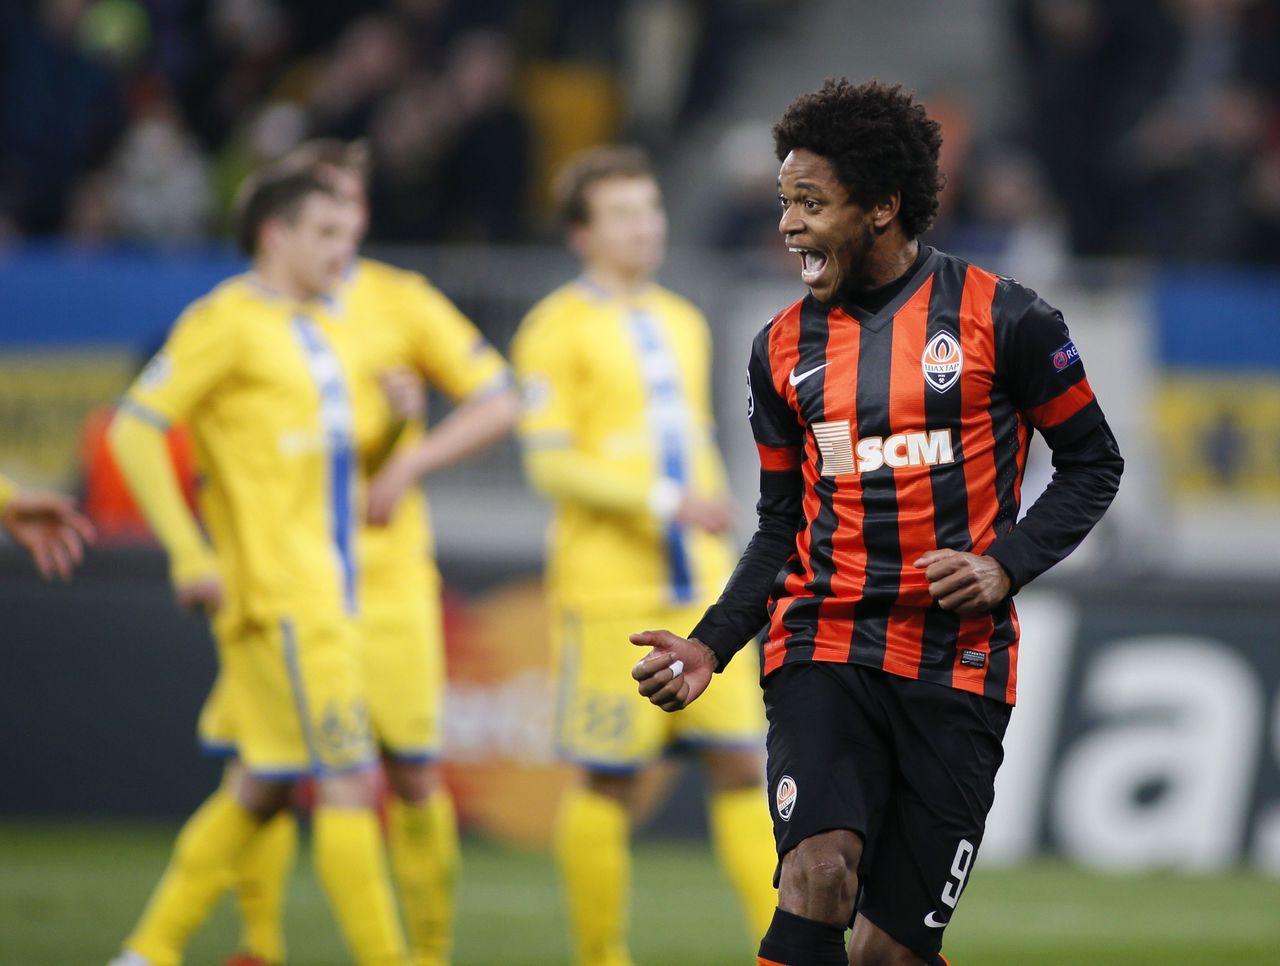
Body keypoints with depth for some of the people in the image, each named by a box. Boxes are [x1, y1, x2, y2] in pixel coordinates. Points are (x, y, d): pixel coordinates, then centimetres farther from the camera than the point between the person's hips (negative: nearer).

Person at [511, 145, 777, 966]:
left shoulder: (684, 324, 16)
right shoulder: (558, 329, -6)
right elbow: (549, 464, -13)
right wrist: (666, 502, -20)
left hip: (701, 589, 6)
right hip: (609, 593, -6)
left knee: (742, 765, -2)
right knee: (609, 783, -2)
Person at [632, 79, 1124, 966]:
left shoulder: (1001, 319, -2)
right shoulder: (784, 348, 10)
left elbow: (1093, 462, 5)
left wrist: (1007, 564, -10)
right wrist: (712, 646, 3)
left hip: (957, 665, -2)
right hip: (824, 651, 2)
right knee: (819, 872, -24)